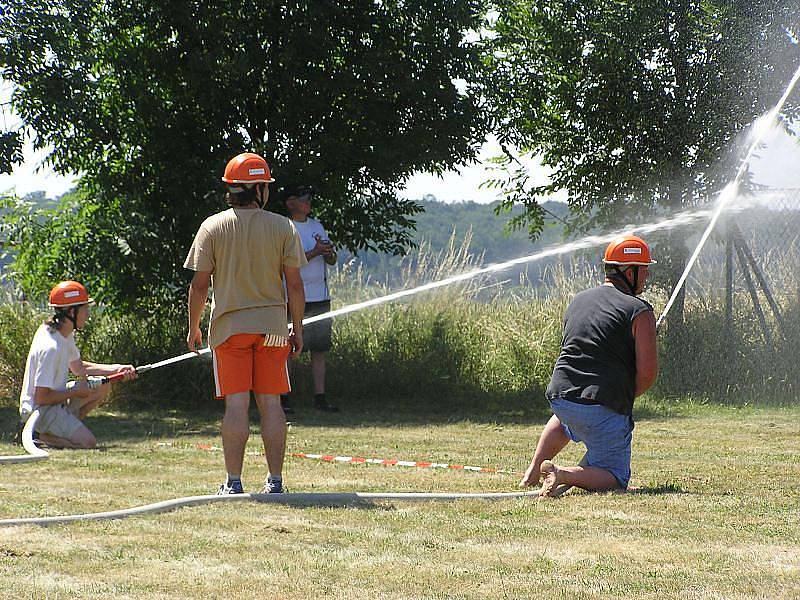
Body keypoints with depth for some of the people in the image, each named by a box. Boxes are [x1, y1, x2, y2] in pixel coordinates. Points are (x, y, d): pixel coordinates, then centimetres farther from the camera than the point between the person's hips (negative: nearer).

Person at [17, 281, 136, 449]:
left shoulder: (66, 334, 3)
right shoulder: (50, 347, -27)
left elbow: (78, 367, 19)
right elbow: (41, 398, -26)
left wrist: (116, 369, 7)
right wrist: (76, 392, -14)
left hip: (57, 401, 10)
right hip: (39, 410, -10)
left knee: (103, 386, 7)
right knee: (88, 442, -19)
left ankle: (63, 426, 6)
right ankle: (37, 433, -4)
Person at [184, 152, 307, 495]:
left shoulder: (212, 227, -2)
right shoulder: (283, 228, -1)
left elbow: (199, 284, -3)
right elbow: (294, 284, -1)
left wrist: (193, 328, 8)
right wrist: (297, 329, 8)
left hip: (229, 325, -1)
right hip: (272, 324, 1)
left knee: (236, 404, -1)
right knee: (271, 403, 5)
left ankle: (234, 481, -4)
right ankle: (275, 481, 6)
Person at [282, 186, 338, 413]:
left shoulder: (316, 225, 15)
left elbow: (332, 260, 15)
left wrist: (328, 252, -8)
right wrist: (315, 252, -19)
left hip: (320, 297, 6)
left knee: (320, 350, 6)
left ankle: (320, 398, 10)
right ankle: (283, 397, 0)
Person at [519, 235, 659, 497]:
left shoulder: (578, 301, 15)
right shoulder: (639, 311, -7)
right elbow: (648, 372, -12)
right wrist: (625, 397, 8)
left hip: (558, 397, 6)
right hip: (604, 410, -6)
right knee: (615, 478, 5)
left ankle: (533, 472, 30)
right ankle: (562, 475, -21)